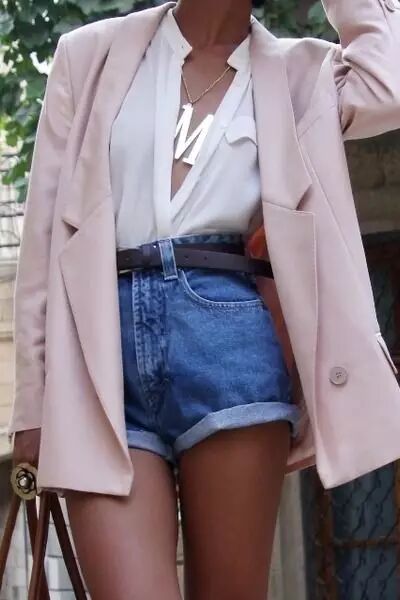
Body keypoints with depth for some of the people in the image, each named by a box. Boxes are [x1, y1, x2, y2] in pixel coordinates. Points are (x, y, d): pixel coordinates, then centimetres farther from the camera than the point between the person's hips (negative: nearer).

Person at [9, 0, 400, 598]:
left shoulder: (300, 73, 14)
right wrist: (34, 397, 5)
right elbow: (45, 231, 10)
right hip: (103, 349, 0)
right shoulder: (92, 53, 14)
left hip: (231, 343, 1)